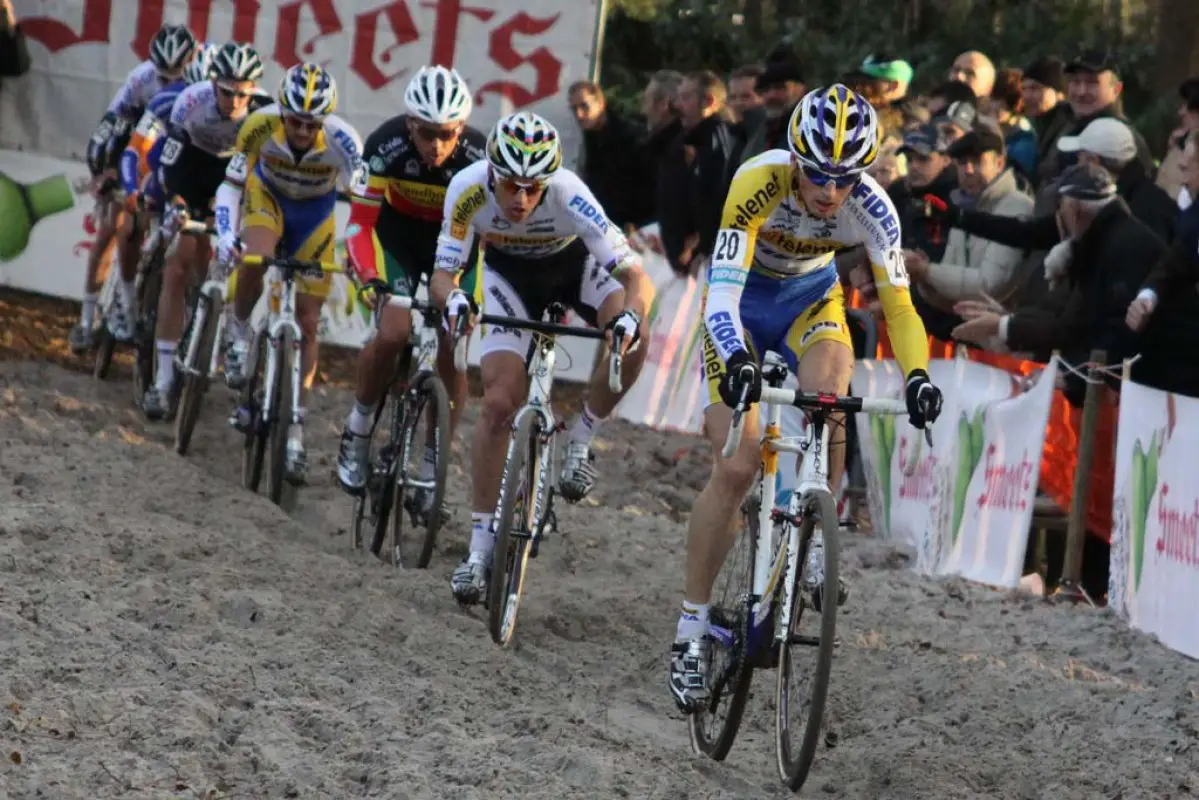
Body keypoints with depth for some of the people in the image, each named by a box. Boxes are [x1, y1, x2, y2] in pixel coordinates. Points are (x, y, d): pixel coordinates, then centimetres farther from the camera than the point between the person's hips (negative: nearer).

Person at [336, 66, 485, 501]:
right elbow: (360, 221, -27)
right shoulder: (386, 146, -31)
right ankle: (358, 429, 2)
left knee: (452, 354, -10)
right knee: (393, 332, -22)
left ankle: (433, 462, 6)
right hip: (399, 232, 0)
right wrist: (367, 275, -44)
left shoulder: (479, 156, -31)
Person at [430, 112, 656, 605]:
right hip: (509, 273, 0)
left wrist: (629, 316, -59)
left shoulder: (569, 195, -37)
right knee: (500, 402, -14)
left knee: (632, 336, -31)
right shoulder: (468, 189, -32)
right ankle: (480, 549, -5)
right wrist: (451, 299, -51)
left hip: (573, 265, 0)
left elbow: (637, 277, -38)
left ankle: (581, 445, -8)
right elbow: (442, 272, -28)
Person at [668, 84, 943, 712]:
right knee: (736, 468, -14)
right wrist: (737, 360, -59)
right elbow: (722, 291, -41)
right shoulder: (760, 183, -34)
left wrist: (917, 375, -42)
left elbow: (898, 304, -23)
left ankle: (810, 540, -10)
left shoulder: (872, 208, -26)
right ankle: (690, 633, -3)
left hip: (811, 299, 2)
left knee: (829, 397, -33)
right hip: (743, 303, -2)